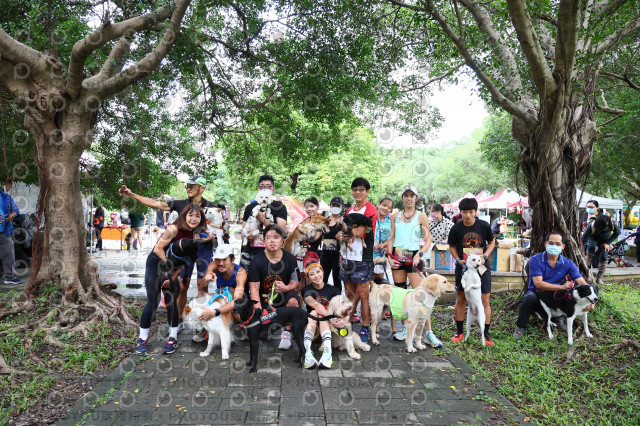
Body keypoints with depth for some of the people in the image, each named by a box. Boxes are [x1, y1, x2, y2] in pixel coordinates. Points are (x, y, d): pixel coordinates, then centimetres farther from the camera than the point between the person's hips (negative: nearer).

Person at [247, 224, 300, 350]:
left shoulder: (290, 259, -4)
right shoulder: (256, 261, -8)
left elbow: (295, 282, -1)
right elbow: (254, 287, -12)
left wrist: (286, 288, -26)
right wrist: (258, 309, -26)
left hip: (284, 294, 0)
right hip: (263, 297, 0)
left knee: (293, 301, -33)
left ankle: (286, 334, -14)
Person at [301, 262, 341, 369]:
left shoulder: (332, 290, 4)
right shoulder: (306, 290, -1)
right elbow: (315, 305, -21)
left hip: (329, 325, 1)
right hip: (309, 323, -1)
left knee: (321, 315, -28)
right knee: (314, 312, -29)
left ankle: (327, 352, -52)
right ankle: (306, 351, -50)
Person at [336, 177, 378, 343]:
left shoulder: (370, 210, -8)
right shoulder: (350, 210, 16)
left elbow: (359, 233, -18)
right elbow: (340, 233, 14)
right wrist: (340, 235, -10)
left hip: (362, 259, -7)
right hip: (347, 257, 7)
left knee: (363, 295, -2)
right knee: (350, 293, 12)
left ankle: (365, 329, 7)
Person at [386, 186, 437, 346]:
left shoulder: (421, 216, 2)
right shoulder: (395, 216, 12)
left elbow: (428, 241, 0)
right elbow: (391, 238, 13)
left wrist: (419, 254, -16)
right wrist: (389, 256, 1)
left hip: (413, 256, -4)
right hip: (397, 256, 4)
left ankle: (428, 332, -2)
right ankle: (405, 328, 18)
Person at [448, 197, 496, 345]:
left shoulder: (484, 226, -6)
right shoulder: (456, 228, -6)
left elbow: (492, 242, 7)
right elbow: (452, 247, 7)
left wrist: (484, 256, -8)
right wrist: (458, 260, -9)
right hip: (463, 267, 1)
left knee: (485, 301, 0)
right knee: (460, 300, 7)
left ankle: (485, 335, 12)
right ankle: (459, 332, 20)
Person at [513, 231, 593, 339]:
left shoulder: (568, 263, -2)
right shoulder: (536, 260, -13)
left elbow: (582, 283, -10)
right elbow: (538, 284, -22)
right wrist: (562, 287, -27)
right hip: (537, 295, -3)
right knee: (530, 298, -36)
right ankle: (520, 327, -11)